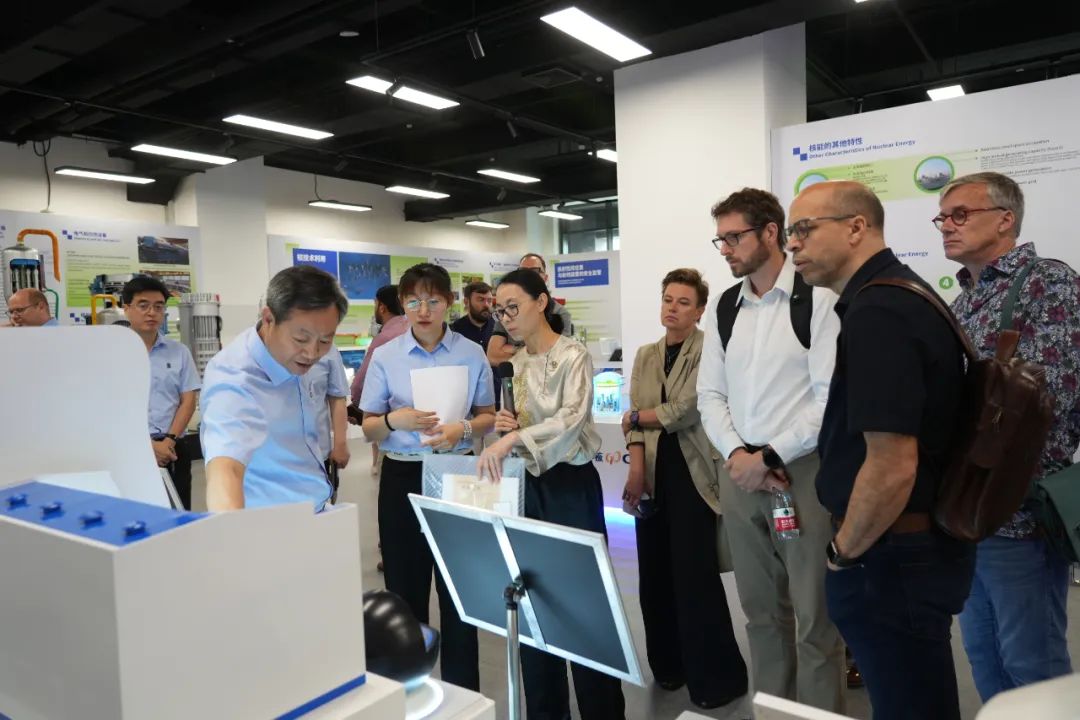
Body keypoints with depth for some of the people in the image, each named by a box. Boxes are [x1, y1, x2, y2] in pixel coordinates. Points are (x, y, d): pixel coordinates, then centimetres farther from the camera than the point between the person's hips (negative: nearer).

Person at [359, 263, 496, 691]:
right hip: (402, 477, 1)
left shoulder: (472, 354, -1)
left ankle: (462, 689, 22)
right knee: (405, 586, 10)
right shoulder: (385, 357, 0)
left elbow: (489, 417, 6)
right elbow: (369, 428, 3)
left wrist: (463, 429, -15)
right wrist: (395, 420, -19)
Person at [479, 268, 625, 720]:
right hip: (528, 486, 7)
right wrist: (504, 430, -6)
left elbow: (572, 418, -28)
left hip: (571, 485, -6)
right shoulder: (514, 365, 9)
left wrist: (513, 439, -39)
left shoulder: (572, 356, -11)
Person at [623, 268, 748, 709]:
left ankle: (717, 677, 13)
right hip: (653, 470, 6)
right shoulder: (645, 356, 13)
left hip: (691, 470, -6)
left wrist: (638, 417, -1)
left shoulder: (708, 350, -6)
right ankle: (668, 663, 28)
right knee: (654, 569, 10)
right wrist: (636, 468, -6)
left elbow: (686, 411, -15)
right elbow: (635, 417, 7)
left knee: (695, 573, -4)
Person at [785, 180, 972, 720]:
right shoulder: (899, 294, 9)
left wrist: (844, 552, -13)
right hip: (921, 544, 10)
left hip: (892, 557, -10)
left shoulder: (874, 312, -22)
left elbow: (891, 467, -29)